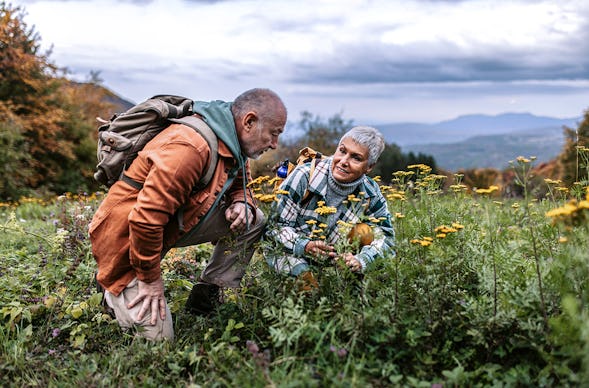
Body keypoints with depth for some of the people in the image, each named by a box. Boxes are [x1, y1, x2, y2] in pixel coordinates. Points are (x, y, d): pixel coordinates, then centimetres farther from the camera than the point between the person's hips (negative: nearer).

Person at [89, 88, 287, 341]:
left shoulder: (234, 145, -1)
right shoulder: (191, 147, -32)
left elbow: (239, 185, 17)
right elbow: (146, 218, -32)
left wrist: (241, 203, -9)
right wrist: (150, 279, -21)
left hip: (176, 223, 9)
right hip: (125, 234, -8)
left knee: (252, 222, -1)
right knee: (157, 339, -10)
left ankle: (204, 297, 6)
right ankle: (115, 294, 17)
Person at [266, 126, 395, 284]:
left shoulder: (371, 195, -7)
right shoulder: (305, 175, -19)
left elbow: (385, 236, -2)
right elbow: (276, 225, -16)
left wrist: (360, 260, -23)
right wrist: (305, 246, -34)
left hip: (332, 264, 4)